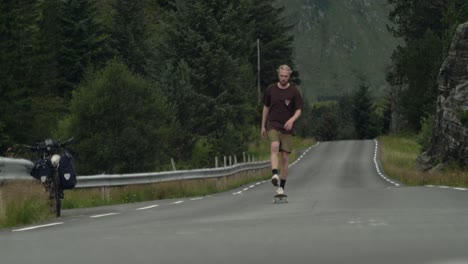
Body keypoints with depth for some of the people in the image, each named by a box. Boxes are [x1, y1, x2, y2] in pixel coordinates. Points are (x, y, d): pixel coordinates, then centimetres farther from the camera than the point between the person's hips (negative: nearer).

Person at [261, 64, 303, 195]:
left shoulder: (294, 91, 1)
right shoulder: (271, 89, 5)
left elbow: (298, 110, 0)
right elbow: (266, 108, 15)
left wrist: (292, 120, -21)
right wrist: (263, 126, 15)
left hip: (287, 127, 0)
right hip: (273, 124, 0)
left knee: (285, 156, 1)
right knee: (274, 146, -29)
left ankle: (282, 187, 10)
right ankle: (275, 174, -44)